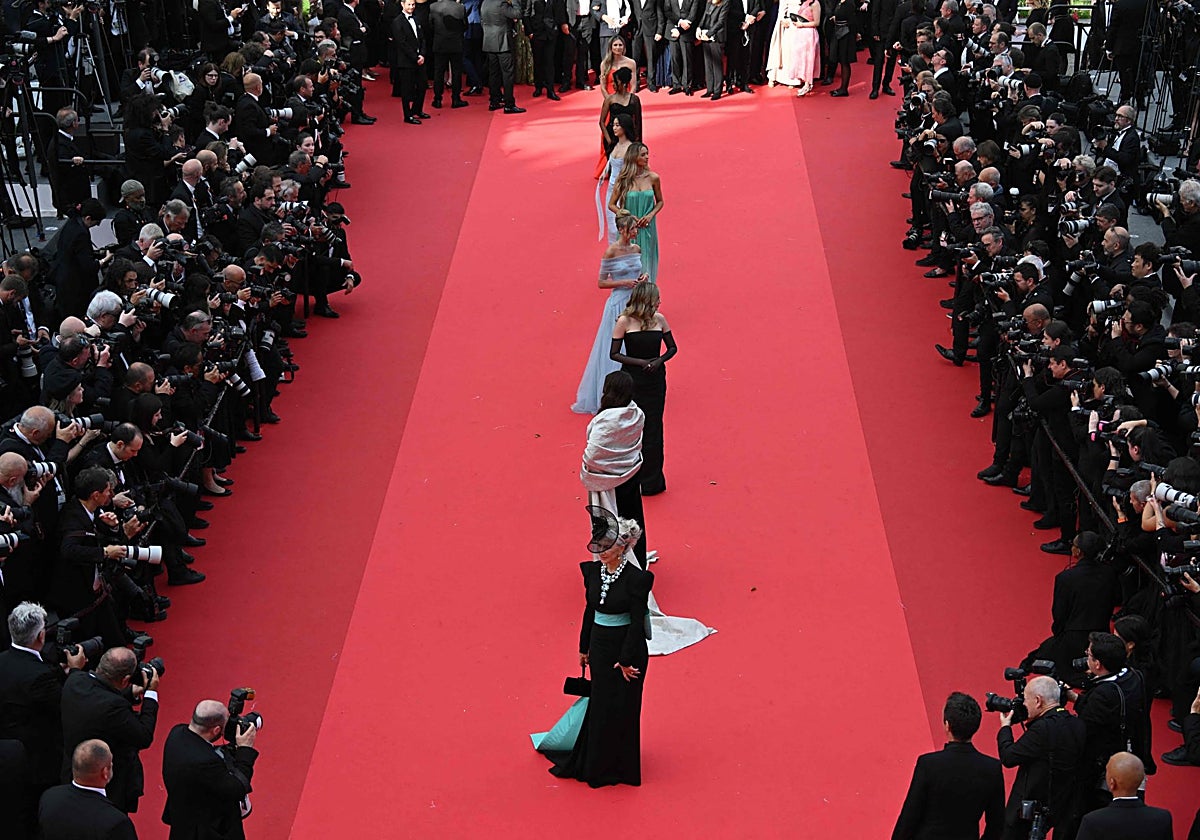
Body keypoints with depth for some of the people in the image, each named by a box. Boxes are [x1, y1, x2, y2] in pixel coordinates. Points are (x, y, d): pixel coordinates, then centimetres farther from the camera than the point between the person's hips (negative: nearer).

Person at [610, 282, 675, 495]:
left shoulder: (659, 319, 0)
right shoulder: (625, 321, -10)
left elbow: (672, 348, 10)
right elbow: (614, 354, -7)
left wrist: (660, 361, -10)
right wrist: (641, 362, -18)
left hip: (656, 379, 3)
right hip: (632, 379, -3)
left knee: (653, 428, 6)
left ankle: (651, 480, 17)